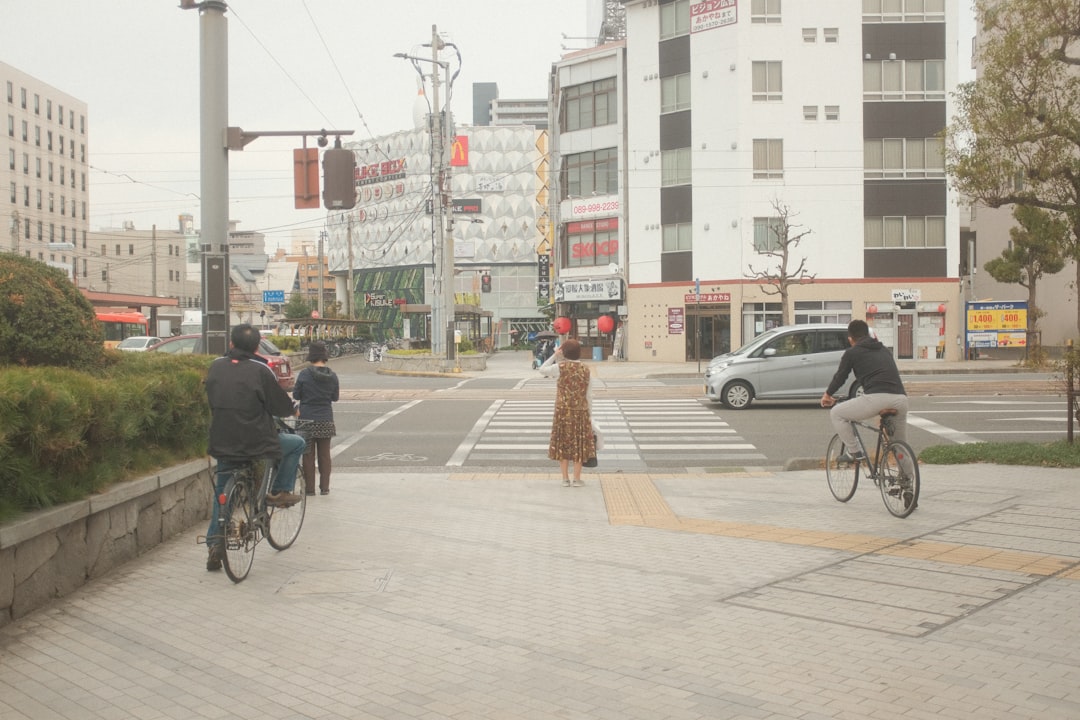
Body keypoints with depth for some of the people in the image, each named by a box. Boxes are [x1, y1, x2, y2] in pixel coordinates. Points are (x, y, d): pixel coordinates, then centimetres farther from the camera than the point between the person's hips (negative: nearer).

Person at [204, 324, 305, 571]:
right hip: (255, 442, -5)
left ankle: (214, 544, 16)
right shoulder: (260, 370, -11)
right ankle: (279, 492, 16)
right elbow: (283, 407, -5)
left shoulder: (216, 366, 5)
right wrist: (292, 408, 17)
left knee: (221, 493, 21)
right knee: (297, 443, 19)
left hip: (222, 444, 5)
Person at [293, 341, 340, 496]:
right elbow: (335, 397, 5)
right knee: (324, 454, 11)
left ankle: (310, 488, 7)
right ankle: (325, 487, 13)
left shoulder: (304, 374, -12)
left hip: (307, 419, -2)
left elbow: (296, 395, -5)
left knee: (308, 454, 6)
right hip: (326, 420, 2)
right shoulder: (332, 376, -4)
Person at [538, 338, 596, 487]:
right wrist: (590, 416, 9)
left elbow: (542, 370, 7)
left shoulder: (561, 367, -9)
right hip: (581, 412, 2)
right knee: (579, 445, 9)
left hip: (563, 411, -2)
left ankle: (565, 478, 11)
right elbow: (588, 396, 3)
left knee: (563, 444, 9)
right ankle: (577, 479, 12)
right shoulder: (586, 371, 0)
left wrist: (555, 355, 8)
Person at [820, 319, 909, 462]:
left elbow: (840, 376, 21)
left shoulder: (851, 353, 14)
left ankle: (853, 451, 10)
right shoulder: (885, 350, 29)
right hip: (901, 398, 6)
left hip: (875, 398, -5)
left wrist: (827, 395, 40)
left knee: (836, 414, 15)